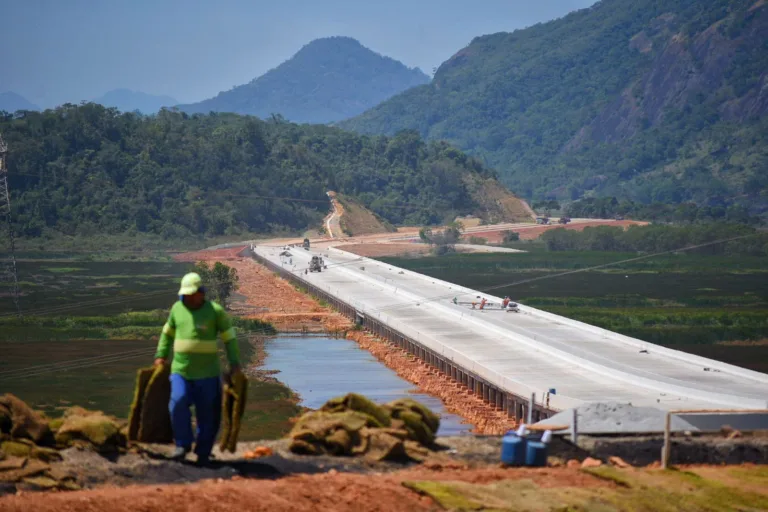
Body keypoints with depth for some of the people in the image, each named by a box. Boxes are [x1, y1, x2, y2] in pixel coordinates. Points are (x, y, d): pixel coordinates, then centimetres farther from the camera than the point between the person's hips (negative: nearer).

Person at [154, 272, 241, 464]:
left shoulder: (215, 311, -4)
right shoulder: (177, 308, 7)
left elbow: (229, 337, 1)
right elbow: (168, 332, 22)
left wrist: (234, 362, -5)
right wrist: (161, 355, 14)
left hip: (207, 374, -2)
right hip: (180, 371, 2)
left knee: (207, 414, 0)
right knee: (178, 402, -21)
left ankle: (203, 452, 14)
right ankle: (183, 445, -7)